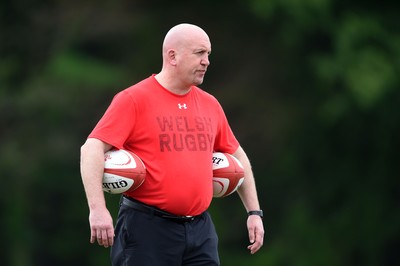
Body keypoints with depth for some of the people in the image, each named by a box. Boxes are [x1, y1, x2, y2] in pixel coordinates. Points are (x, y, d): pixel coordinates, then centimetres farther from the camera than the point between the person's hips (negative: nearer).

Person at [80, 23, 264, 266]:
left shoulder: (210, 105, 13)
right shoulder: (134, 100, -6)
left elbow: (237, 156, 25)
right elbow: (92, 149, -13)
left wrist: (254, 212, 17)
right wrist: (97, 209, -25)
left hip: (200, 228, 5)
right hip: (147, 228, -5)